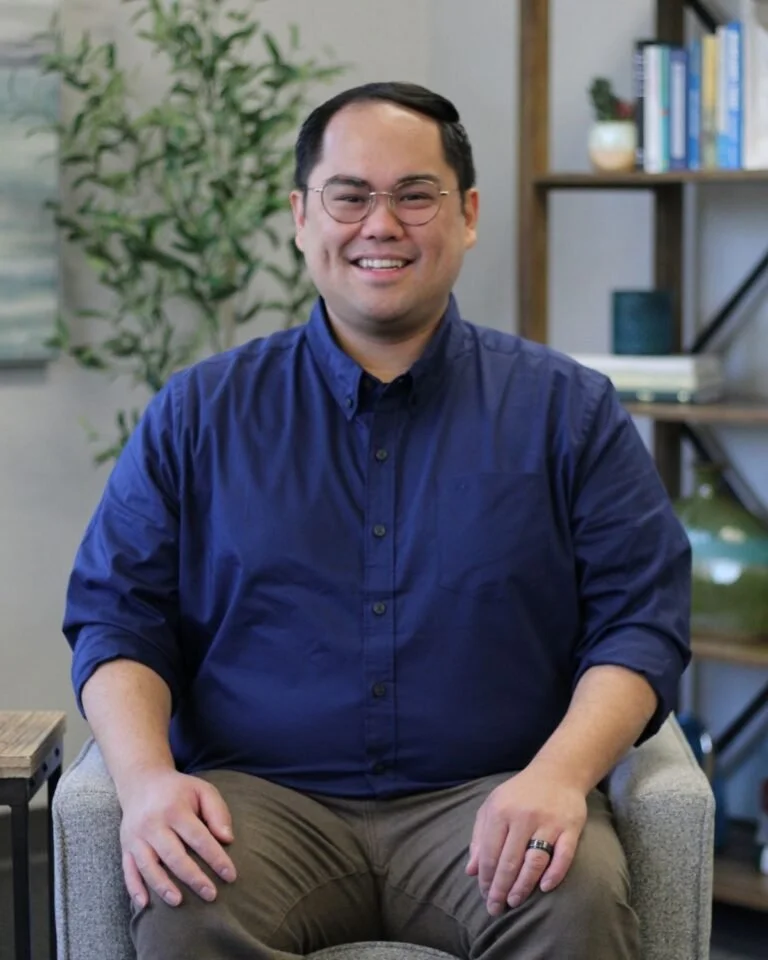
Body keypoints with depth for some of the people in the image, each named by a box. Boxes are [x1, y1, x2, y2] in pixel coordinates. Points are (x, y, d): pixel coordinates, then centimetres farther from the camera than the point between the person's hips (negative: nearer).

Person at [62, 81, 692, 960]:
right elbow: (114, 616, 8)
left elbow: (640, 621, 4)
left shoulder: (567, 410, 9)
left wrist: (560, 773, -16)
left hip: (486, 798, 0)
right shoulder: (199, 414, 11)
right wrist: (146, 777, -12)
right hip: (266, 795, 0)